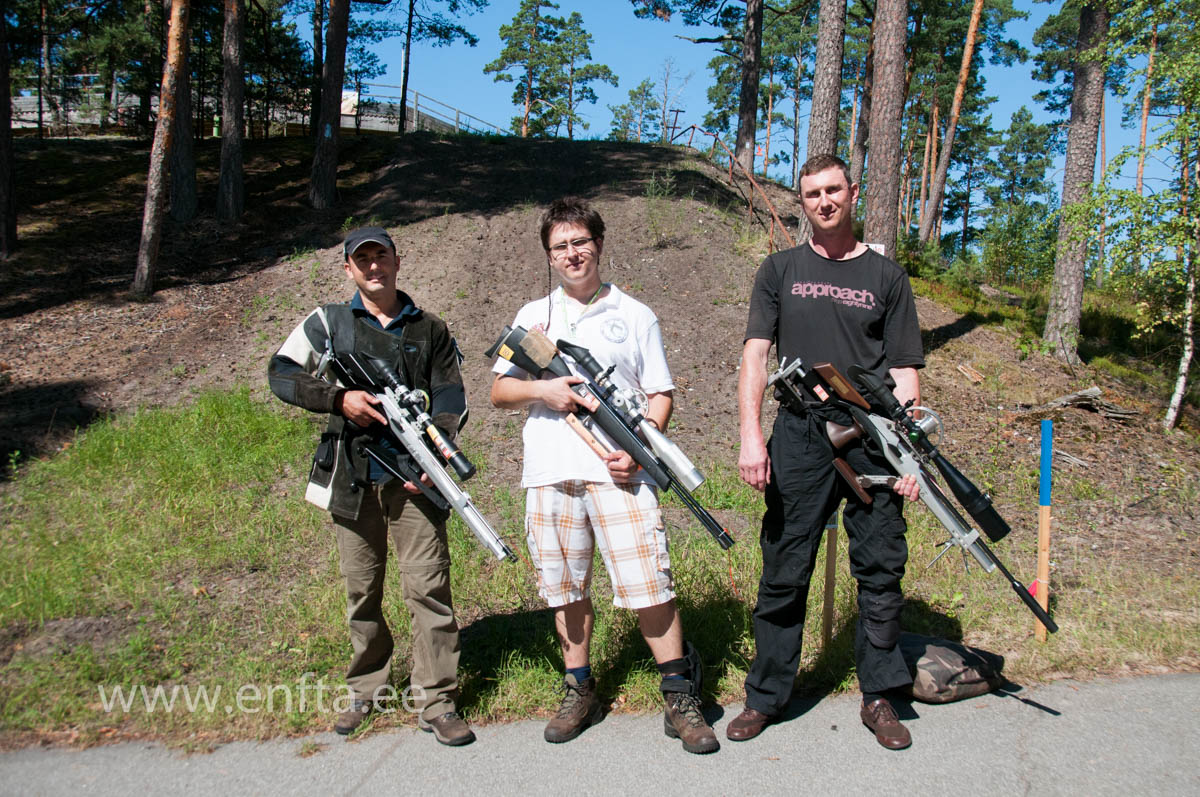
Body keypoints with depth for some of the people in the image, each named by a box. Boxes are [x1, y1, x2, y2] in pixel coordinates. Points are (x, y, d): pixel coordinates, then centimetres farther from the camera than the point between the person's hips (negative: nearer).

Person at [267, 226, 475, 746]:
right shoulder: (328, 323, 8)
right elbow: (281, 374, 2)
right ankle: (367, 691, 28)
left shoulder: (431, 330, 9)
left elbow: (450, 404, 5)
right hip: (351, 478, 1)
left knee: (428, 587, -5)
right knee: (362, 590, 11)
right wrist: (339, 397, -14)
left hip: (413, 479, -1)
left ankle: (435, 702, 4)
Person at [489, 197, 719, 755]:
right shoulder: (533, 316, 16)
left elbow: (660, 395, 7)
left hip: (618, 472, -2)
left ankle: (681, 698, 7)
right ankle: (580, 692, 25)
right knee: (565, 588, 10)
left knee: (649, 586, -7)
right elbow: (499, 392, 13)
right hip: (549, 473, 3)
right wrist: (540, 389, -7)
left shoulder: (634, 316, 10)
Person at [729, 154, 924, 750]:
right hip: (799, 438, 0)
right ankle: (765, 696, 17)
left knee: (881, 571, 5)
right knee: (783, 573, 3)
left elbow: (905, 373, 8)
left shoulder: (886, 276, 12)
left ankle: (878, 696, 22)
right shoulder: (780, 270, 11)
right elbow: (755, 356, 3)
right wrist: (751, 435, -10)